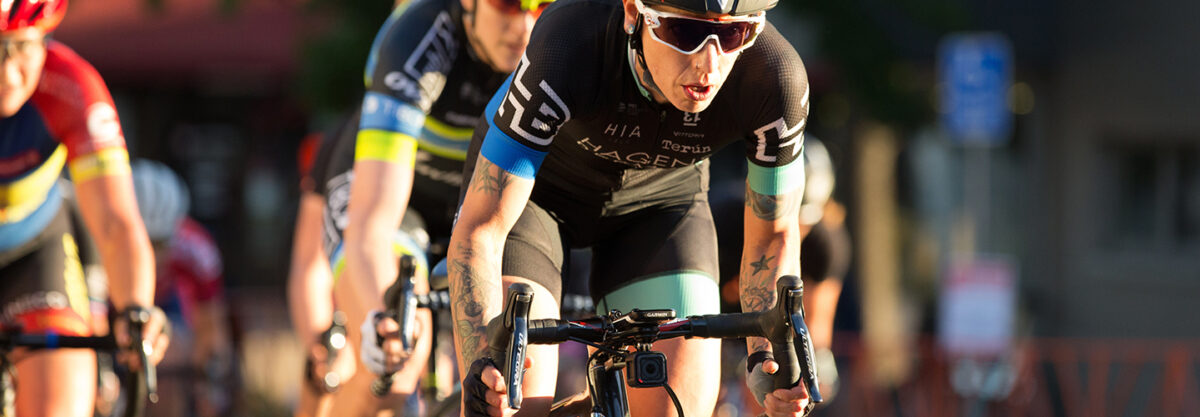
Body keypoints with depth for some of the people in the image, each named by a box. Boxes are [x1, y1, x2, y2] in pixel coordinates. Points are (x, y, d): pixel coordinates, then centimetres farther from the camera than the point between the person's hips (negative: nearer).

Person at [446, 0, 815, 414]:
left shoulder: (777, 80, -33)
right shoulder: (569, 50, -40)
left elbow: (773, 236, -14)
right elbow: (479, 229, -34)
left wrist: (767, 358, -30)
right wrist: (482, 363, -49)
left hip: (660, 193, 2)